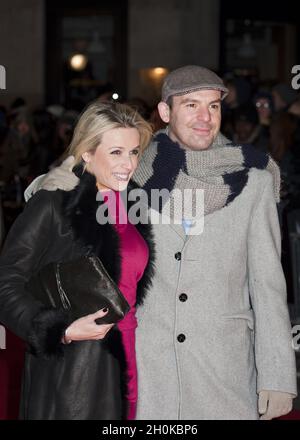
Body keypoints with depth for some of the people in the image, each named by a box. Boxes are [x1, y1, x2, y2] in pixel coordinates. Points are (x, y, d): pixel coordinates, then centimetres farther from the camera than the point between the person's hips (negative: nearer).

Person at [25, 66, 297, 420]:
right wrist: (55, 183, -9)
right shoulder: (137, 169, 3)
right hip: (146, 361, 1)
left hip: (224, 364, -1)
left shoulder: (252, 180, 0)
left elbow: (268, 282, 0)